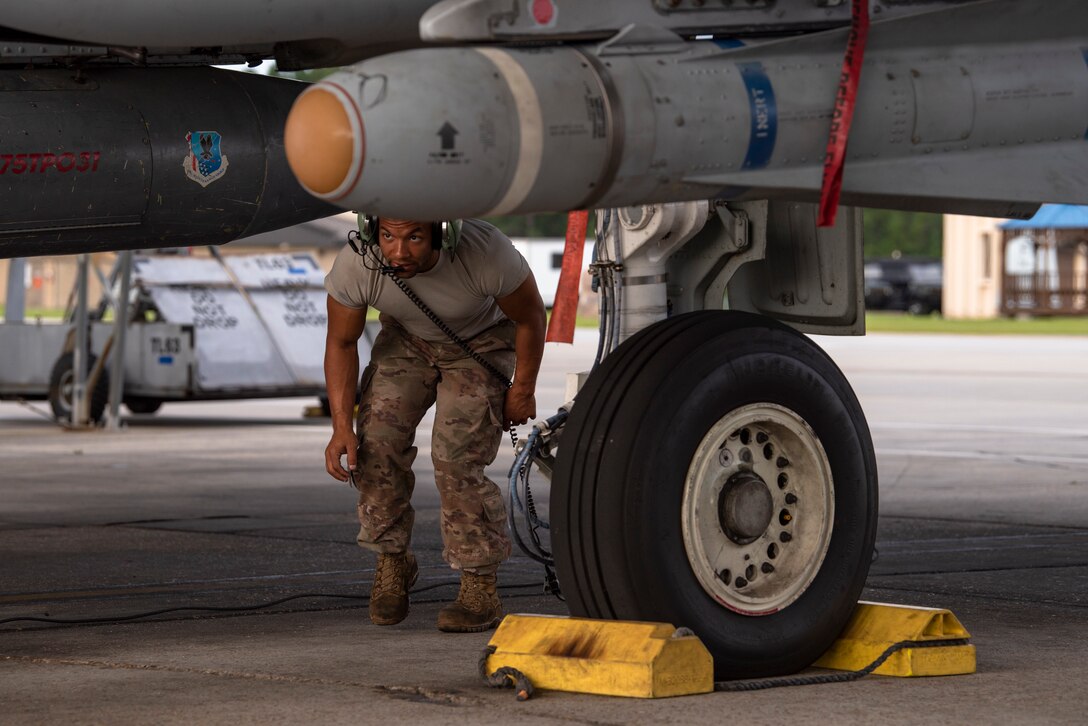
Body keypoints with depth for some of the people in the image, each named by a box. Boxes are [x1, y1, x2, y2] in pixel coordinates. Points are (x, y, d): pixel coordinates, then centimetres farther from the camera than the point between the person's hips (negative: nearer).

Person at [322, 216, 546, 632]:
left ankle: (480, 588, -8)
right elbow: (342, 342, -14)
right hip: (407, 339, 3)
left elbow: (530, 315, -18)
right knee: (376, 439, -15)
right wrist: (341, 425, -22)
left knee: (458, 455, -18)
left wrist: (523, 390, -7)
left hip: (481, 341, -3)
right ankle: (392, 560, 6)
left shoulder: (486, 253, -40)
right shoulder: (355, 265, -33)